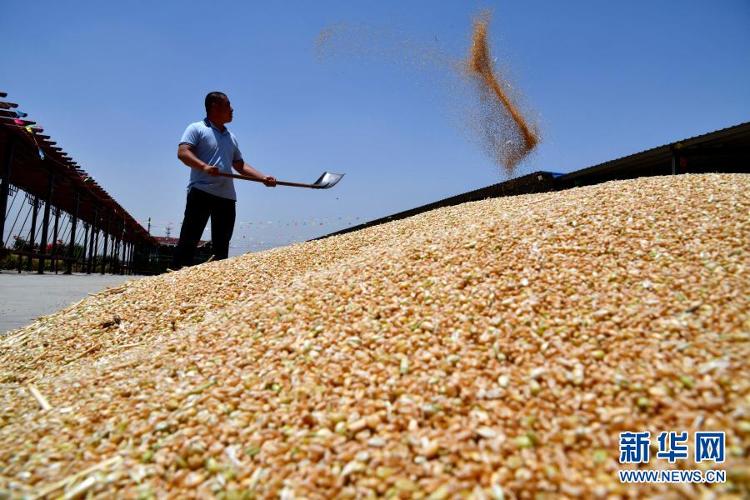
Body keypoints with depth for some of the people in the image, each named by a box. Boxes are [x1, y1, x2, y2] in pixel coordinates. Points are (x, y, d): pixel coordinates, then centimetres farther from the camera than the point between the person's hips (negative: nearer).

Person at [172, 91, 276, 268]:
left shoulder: (231, 137, 23)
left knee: (222, 245, 5)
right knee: (189, 239, -9)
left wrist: (263, 177, 11)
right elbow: (182, 152, -9)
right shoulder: (197, 128, 4)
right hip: (201, 192, -6)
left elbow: (240, 166, 24)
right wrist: (204, 166, -27)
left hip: (227, 197, 6)